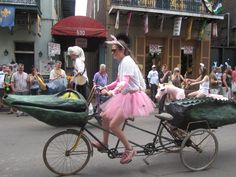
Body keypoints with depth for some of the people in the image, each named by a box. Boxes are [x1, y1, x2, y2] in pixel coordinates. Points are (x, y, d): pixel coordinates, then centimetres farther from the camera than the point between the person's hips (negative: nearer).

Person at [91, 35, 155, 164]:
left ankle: (129, 150, 4)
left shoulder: (127, 61, -16)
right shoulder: (122, 62, 13)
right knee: (105, 116, 12)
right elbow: (118, 81, 19)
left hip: (132, 96, -10)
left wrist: (113, 92, -45)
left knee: (113, 125, -13)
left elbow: (125, 82, -31)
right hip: (125, 95, 10)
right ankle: (104, 144, 28)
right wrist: (106, 87, 6)